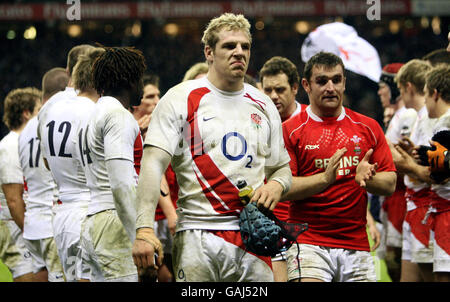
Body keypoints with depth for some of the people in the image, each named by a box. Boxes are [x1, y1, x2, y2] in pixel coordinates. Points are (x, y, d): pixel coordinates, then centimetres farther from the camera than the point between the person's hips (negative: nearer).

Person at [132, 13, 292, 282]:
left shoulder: (264, 106, 15)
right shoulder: (180, 99, 1)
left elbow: (281, 168, 23)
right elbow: (153, 164, -8)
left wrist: (277, 185, -3)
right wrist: (144, 229, -20)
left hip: (253, 237, 4)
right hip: (196, 238, -4)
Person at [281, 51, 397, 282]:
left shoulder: (368, 128, 12)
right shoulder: (290, 130, 1)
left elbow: (390, 184, 10)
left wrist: (367, 178, -12)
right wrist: (325, 178, -21)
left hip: (356, 245, 4)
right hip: (308, 243, -3)